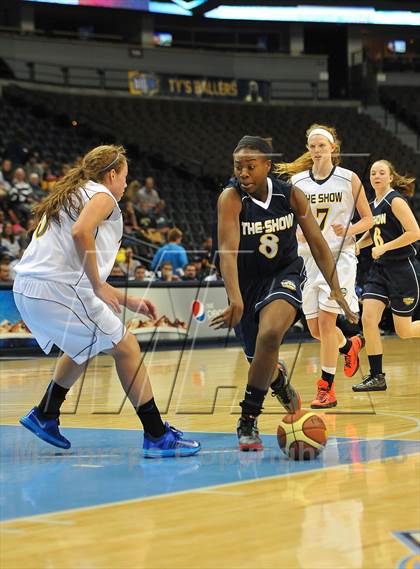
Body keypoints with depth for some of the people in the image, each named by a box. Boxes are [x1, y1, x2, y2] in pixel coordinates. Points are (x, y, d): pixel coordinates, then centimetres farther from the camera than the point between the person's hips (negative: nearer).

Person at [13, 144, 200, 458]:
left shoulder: (70, 197, 28)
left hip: (26, 290, 9)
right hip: (57, 288, -9)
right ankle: (158, 437, -1)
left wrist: (129, 301, 28)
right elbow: (81, 232, -23)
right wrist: (98, 286, -16)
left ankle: (45, 415, 35)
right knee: (126, 347, 0)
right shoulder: (102, 196, 1)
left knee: (86, 345, 32)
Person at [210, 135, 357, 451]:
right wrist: (235, 300, -44)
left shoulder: (291, 195, -11)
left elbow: (317, 242, -2)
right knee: (260, 359, 11)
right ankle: (281, 385, 51)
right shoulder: (231, 198, -20)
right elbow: (228, 250, -31)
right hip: (247, 281, 0)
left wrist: (336, 289, -8)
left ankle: (248, 421, -22)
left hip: (285, 274, 0)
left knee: (270, 333, -30)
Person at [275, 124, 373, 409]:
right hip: (309, 257, 4)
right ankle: (350, 345, 39)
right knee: (315, 328, 5)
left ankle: (327, 388, -4)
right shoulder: (296, 181, 4)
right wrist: (298, 233, -10)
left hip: (339, 256, -4)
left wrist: (349, 230, -16)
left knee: (326, 320, -13)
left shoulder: (349, 179, -2)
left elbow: (368, 219, 4)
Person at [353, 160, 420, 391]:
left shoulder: (395, 201, -12)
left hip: (401, 268, -7)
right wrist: (357, 244, 8)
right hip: (379, 269, 7)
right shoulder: (372, 205, 10)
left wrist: (383, 248, -18)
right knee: (368, 319, -10)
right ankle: (377, 377, -4)